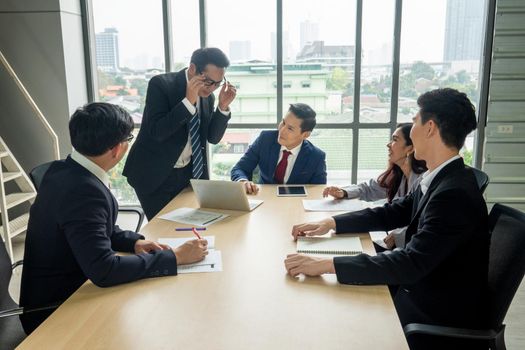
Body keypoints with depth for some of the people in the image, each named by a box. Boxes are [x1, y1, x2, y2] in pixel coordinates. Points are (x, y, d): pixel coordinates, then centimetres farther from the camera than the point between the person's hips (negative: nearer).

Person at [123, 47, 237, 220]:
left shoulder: (207, 95, 1)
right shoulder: (160, 84, -15)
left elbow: (213, 137, 4)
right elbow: (156, 131, -24)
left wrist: (223, 107, -11)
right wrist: (189, 101, -31)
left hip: (189, 173, 5)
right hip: (155, 175, -5)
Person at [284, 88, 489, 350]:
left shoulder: (455, 193, -28)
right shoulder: (442, 179, 0)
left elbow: (412, 263, -33)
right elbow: (393, 213, 9)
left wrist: (326, 265, -35)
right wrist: (330, 223, -1)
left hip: (442, 317, -7)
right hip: (424, 291, 7)